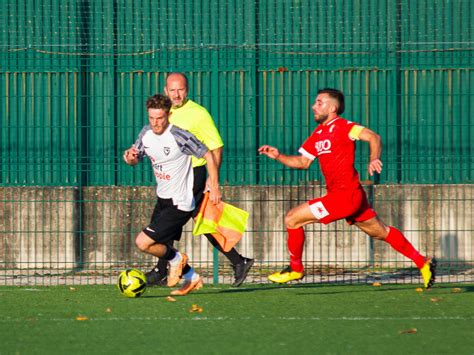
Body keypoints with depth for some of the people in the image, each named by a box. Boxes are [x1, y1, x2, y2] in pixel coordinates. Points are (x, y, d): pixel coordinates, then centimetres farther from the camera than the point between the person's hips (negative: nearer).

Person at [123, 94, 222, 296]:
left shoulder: (178, 137, -22)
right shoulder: (146, 133, 0)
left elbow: (208, 156, -14)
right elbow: (136, 159, 14)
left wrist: (214, 186, -12)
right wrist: (130, 158, -11)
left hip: (179, 205, -8)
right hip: (163, 199, 8)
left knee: (143, 243, -15)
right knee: (159, 246, 18)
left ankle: (175, 259, 12)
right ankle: (192, 278, 35)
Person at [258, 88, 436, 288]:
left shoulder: (341, 126, -11)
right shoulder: (318, 133, 15)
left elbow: (373, 137, -20)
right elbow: (303, 162, 20)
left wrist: (374, 160, -36)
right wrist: (278, 156, 7)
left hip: (345, 195, -9)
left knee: (292, 219, -7)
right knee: (381, 233, 17)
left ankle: (295, 269, 9)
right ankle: (423, 263, 22)